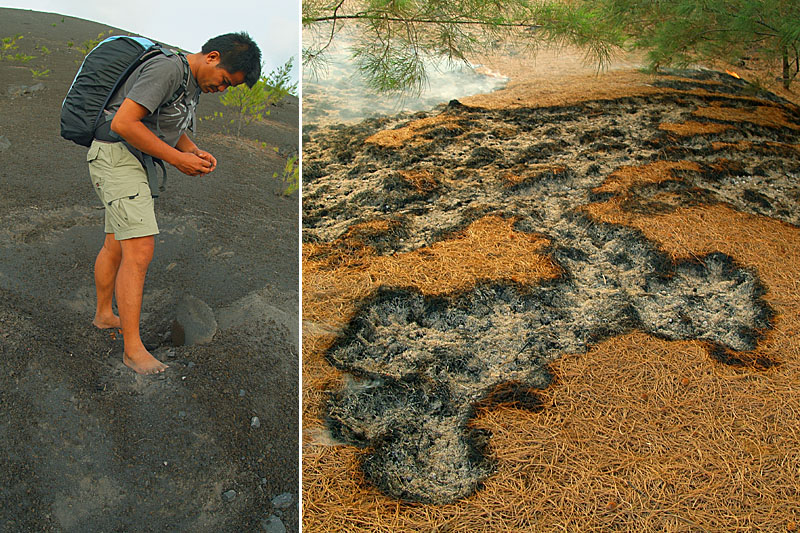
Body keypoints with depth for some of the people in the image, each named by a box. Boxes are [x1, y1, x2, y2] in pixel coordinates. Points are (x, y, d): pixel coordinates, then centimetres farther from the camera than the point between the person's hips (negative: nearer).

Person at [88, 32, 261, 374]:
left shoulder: (195, 85, 13)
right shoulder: (167, 68, -19)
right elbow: (123, 122, -25)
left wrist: (195, 152, 4)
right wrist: (177, 158, -20)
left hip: (136, 161, 10)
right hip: (117, 153, -10)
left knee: (116, 245, 21)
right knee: (140, 249, -16)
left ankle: (104, 314, 39)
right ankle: (133, 349, -12)